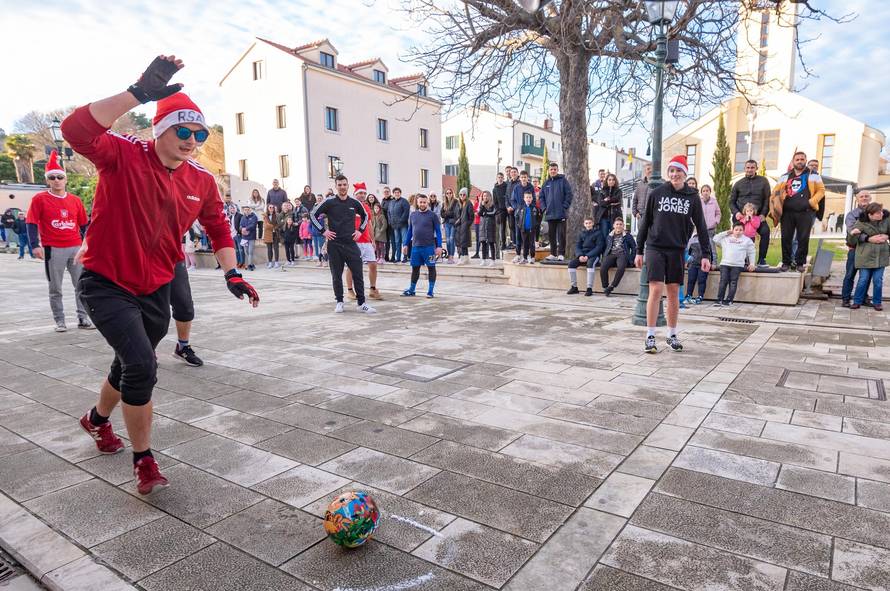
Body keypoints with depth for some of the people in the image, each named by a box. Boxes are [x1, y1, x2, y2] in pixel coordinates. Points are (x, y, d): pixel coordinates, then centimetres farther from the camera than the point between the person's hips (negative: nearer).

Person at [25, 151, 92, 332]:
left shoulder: (75, 200, 9)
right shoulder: (40, 199, 0)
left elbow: (83, 225, 15)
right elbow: (31, 224, -3)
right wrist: (35, 245, -13)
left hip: (76, 248, 3)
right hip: (53, 249, -3)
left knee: (82, 285, 4)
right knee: (55, 288, 5)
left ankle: (83, 318, 12)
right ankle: (59, 321, 14)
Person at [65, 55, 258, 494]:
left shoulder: (201, 181, -3)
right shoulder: (124, 156, -17)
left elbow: (218, 228, 9)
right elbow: (76, 130, -36)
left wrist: (232, 274, -2)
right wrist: (140, 92, -39)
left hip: (155, 289, 6)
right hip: (106, 284, -5)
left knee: (133, 364, 21)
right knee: (141, 365, -18)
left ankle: (98, 419, 54)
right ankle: (143, 460, 4)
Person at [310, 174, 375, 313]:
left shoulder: (355, 203, 5)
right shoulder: (329, 203, -2)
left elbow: (365, 216, 21)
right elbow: (313, 215, 2)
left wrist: (360, 230, 10)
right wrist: (323, 231, -3)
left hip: (351, 243, 1)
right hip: (334, 244, -1)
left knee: (358, 274, -1)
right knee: (336, 275, 6)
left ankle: (362, 303, 5)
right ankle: (339, 302, 18)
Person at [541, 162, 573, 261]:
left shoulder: (563, 180, -1)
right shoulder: (546, 183, 12)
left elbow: (569, 194, -5)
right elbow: (541, 196, 16)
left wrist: (564, 207, -11)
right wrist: (544, 208, 4)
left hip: (561, 214, -5)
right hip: (549, 214, 5)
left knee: (561, 234, -3)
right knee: (551, 234, 9)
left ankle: (561, 254, 1)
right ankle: (553, 254, 17)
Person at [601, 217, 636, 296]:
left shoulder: (627, 235, 16)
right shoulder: (609, 236, 24)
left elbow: (634, 248, 13)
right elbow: (605, 248, 25)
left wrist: (631, 259, 1)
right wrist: (604, 257, 7)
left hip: (622, 255, -2)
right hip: (611, 254, 2)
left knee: (621, 268, -38)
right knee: (602, 267, -32)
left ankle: (611, 287, -30)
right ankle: (605, 287, -19)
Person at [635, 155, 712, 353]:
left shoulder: (692, 197, 4)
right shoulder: (657, 193, 0)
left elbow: (701, 226, 4)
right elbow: (646, 222, 4)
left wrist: (706, 254, -4)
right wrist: (639, 251, 3)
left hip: (677, 250, 2)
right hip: (655, 248, -2)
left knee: (674, 293, 7)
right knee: (656, 290, -10)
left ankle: (672, 335, 20)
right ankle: (650, 336, -3)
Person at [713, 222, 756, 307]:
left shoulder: (747, 240, 13)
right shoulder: (726, 238, 16)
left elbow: (751, 253, 14)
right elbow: (715, 239, 11)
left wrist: (751, 264, 3)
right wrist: (726, 233, 11)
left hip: (737, 265, -1)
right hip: (724, 263, 1)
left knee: (733, 282, -6)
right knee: (723, 281, -7)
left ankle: (729, 300, -7)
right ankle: (719, 300, -7)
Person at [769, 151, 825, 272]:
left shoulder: (813, 175, 11)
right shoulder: (786, 176, 17)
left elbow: (821, 190, 8)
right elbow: (776, 191, 15)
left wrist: (812, 201, -7)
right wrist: (776, 203, -1)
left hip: (805, 212, -2)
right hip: (787, 212, 2)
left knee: (803, 239, -3)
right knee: (786, 238, 0)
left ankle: (800, 263, 7)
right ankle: (786, 262, 10)